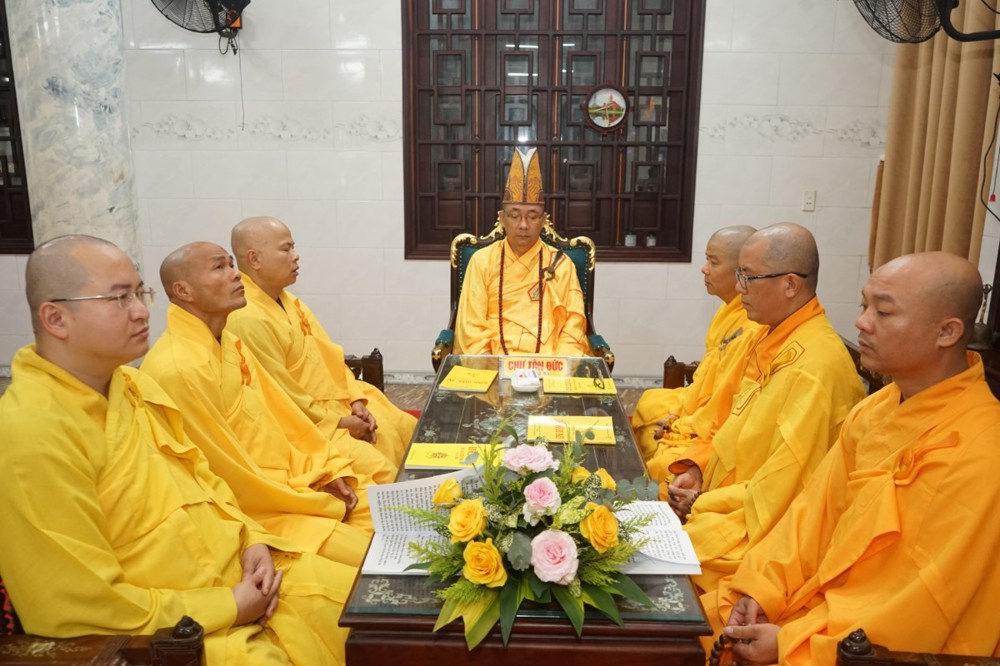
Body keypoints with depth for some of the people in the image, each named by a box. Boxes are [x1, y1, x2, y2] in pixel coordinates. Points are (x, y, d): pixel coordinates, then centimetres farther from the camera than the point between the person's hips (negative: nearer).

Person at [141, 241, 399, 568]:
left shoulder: (228, 343, 6)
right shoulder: (176, 369, -23)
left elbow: (282, 412, 12)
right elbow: (234, 477, -20)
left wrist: (332, 470, 2)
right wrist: (326, 504, -12)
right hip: (255, 510, -9)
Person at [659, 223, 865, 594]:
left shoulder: (813, 370, -25)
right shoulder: (770, 338, 6)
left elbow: (780, 490, -23)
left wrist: (703, 503, -13)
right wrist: (694, 467, 1)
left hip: (754, 527, -9)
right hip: (716, 493, 9)